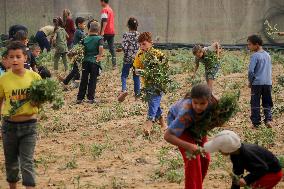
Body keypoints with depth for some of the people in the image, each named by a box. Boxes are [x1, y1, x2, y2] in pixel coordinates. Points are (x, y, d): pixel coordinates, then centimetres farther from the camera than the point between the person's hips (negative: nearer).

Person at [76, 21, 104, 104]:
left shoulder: (85, 39, 6)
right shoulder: (99, 38, -4)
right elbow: (101, 48, -19)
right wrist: (100, 56, -8)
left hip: (86, 61, 3)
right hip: (95, 62, -3)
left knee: (84, 80, 9)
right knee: (92, 81, 5)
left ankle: (79, 98, 11)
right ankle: (90, 98, 5)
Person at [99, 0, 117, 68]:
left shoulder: (104, 10, -11)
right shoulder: (110, 9, 17)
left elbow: (105, 21, -21)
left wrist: (102, 31, -26)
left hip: (106, 32, -8)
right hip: (112, 32, 8)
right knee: (112, 48, 7)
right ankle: (114, 64, 3)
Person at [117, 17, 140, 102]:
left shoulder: (126, 35, -10)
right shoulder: (139, 35, -1)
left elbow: (124, 47, -15)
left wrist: (126, 53, 4)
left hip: (128, 58, -3)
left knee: (124, 75, 5)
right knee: (136, 76, 14)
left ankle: (124, 90, -17)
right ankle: (137, 93, 17)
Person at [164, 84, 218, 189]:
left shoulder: (212, 103, -34)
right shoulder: (186, 112, -44)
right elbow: (167, 136, -41)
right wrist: (188, 146, -52)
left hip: (197, 124, 5)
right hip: (177, 122, -5)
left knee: (205, 158, 7)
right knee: (192, 159, -18)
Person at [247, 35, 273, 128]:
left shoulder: (255, 56, -11)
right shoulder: (268, 55, 10)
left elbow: (251, 70, -15)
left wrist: (250, 81, -2)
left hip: (257, 83, -5)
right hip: (268, 83, 5)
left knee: (255, 103, 3)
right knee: (267, 103, 12)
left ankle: (256, 123, 5)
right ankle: (268, 119, -3)